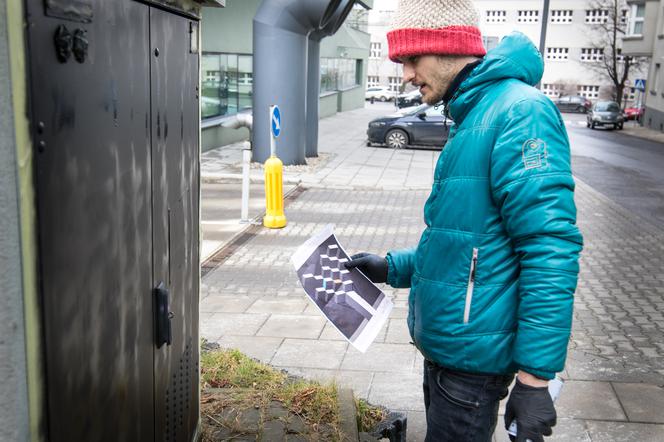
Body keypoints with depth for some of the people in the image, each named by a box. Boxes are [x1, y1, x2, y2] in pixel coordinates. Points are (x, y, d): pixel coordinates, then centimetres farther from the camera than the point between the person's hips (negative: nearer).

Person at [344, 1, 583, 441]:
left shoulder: (519, 112, -18)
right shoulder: (471, 118, 12)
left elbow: (551, 252, -24)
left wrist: (534, 376, -24)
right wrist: (393, 267, 15)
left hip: (473, 352, -9)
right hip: (446, 341, 9)